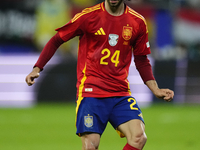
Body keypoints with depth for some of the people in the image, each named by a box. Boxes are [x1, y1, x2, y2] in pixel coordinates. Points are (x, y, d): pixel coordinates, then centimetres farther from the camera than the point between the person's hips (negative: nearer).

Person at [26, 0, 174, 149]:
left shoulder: (138, 22, 5)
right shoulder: (88, 16, -3)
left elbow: (142, 61, 17)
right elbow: (56, 41, 6)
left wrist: (155, 89, 8)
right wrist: (37, 68, -3)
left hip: (121, 95, 3)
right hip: (90, 91, -2)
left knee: (139, 137, -20)